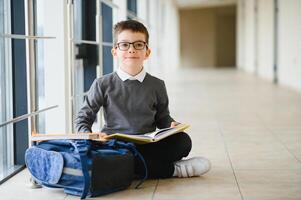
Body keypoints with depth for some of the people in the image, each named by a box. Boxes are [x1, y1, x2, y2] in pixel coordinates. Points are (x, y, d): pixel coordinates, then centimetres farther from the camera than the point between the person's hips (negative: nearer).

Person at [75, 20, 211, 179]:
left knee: (183, 140, -22)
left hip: (147, 146, 1)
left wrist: (172, 126, -4)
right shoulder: (103, 85, 5)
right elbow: (83, 118, 9)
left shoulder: (156, 86, 10)